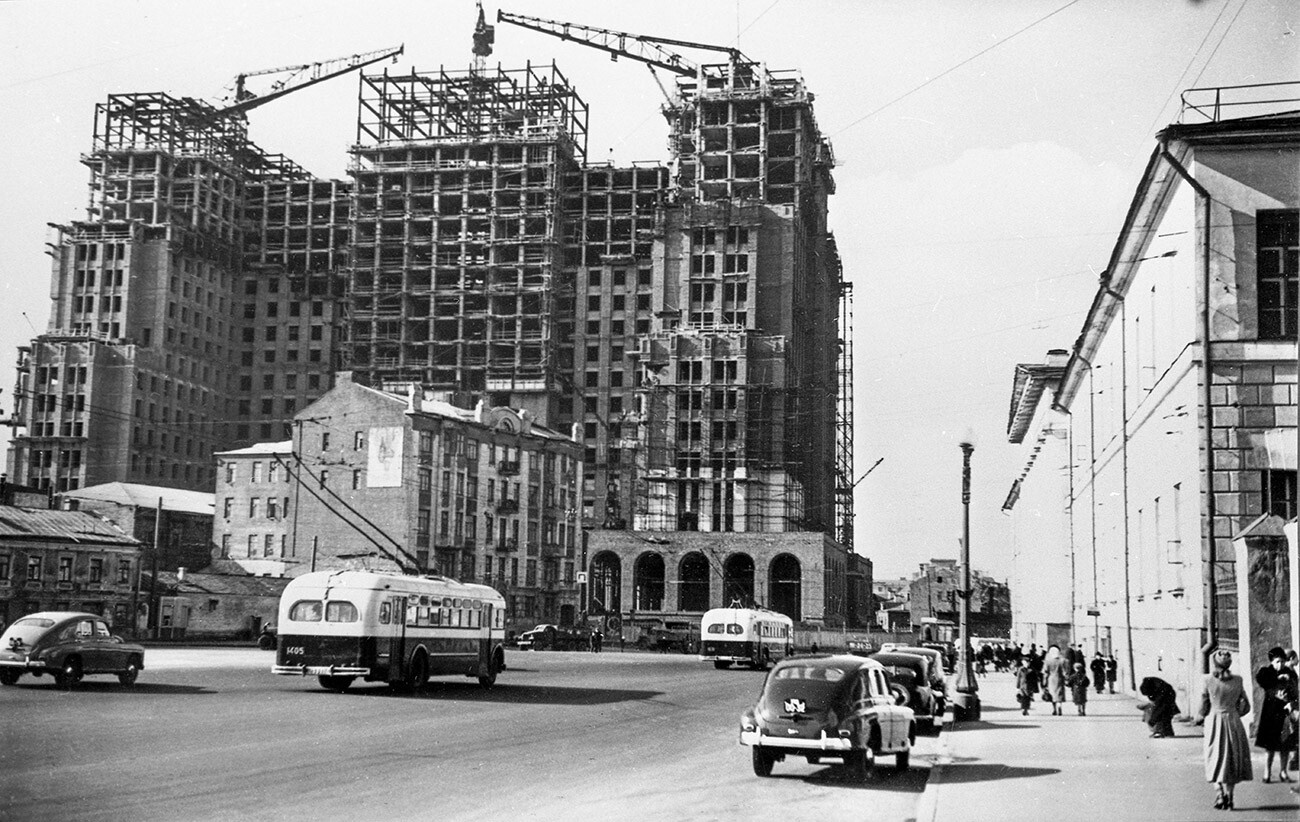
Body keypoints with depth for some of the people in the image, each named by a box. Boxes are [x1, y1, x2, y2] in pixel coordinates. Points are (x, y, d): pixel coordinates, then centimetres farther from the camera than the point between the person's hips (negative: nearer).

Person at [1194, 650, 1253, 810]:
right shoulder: (1237, 680, 1)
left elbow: (1204, 705, -2)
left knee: (1216, 758, 7)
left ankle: (1220, 791, -12)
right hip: (1234, 722, 2)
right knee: (1233, 759, 10)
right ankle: (1229, 797, 9)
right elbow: (1246, 706, 7)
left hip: (1214, 723, -2)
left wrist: (1201, 718, 16)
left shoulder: (1208, 679, -7)